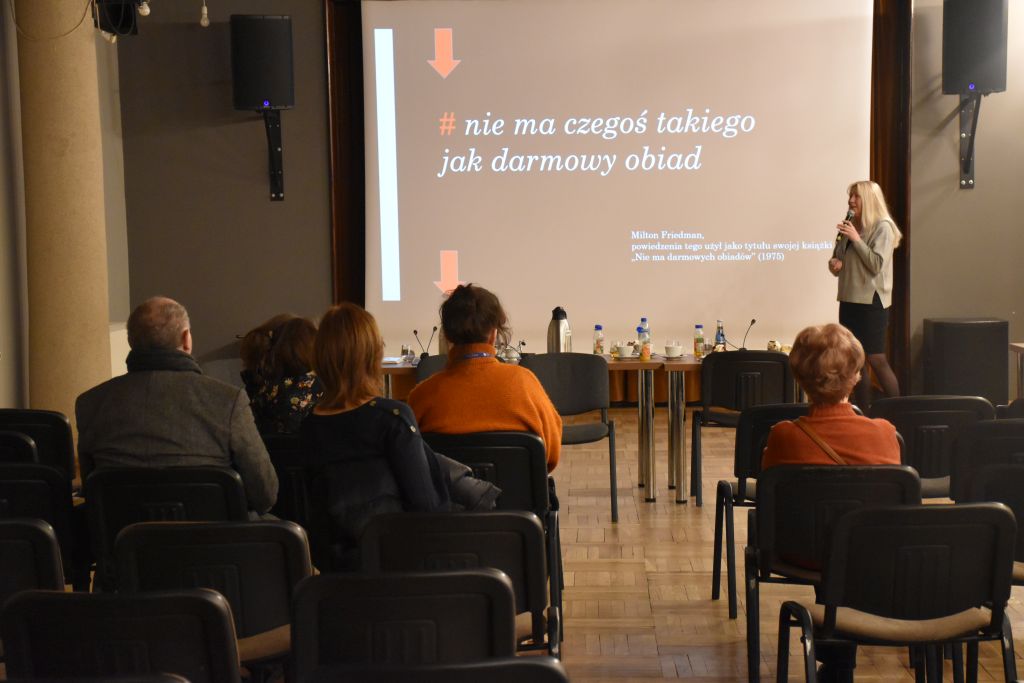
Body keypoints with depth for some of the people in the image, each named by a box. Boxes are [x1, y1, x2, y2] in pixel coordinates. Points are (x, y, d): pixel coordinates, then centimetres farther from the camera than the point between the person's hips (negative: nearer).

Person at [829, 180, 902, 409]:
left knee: (876, 360, -8)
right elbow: (838, 262, 20)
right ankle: (864, 413, 14)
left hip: (871, 302, -7)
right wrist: (834, 264, -3)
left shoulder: (882, 227, -7)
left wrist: (856, 239, -17)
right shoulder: (850, 227, 12)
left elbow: (877, 265, -16)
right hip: (849, 300, 7)